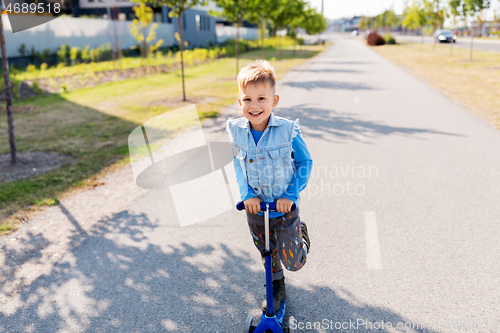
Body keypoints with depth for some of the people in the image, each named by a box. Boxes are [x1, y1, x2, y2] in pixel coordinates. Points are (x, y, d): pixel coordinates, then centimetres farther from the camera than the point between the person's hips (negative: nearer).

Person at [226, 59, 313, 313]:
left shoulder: (288, 130, -20)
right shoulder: (236, 131, -11)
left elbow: (305, 162, -9)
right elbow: (238, 164, 3)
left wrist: (291, 195, -16)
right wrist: (247, 194, -10)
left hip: (284, 206, -3)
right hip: (254, 206, 3)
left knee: (293, 262, 5)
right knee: (267, 253, 21)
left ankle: (301, 233, 37)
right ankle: (277, 289, 48)